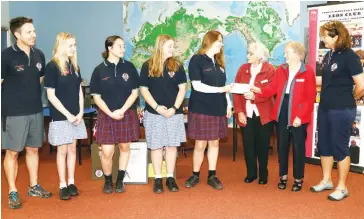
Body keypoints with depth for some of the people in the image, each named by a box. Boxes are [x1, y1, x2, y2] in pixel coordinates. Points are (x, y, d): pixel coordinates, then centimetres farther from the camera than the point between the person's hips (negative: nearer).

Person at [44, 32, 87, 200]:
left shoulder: (74, 66, 8)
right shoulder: (52, 66, -11)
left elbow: (79, 91, 10)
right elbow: (51, 95, -13)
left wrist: (80, 112, -2)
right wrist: (68, 114, -15)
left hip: (76, 116, 6)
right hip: (60, 117, -5)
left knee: (72, 149, 11)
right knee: (62, 150, 3)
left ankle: (71, 183, 21)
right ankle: (62, 185, 13)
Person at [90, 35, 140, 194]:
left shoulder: (129, 67, 0)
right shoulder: (99, 70, -3)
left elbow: (134, 92, -1)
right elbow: (96, 97, -2)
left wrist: (122, 110, -12)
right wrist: (110, 113, -13)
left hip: (127, 114, 2)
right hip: (106, 115, -1)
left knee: (124, 147, 9)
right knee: (107, 152, -4)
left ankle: (120, 180, 25)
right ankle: (108, 180, 20)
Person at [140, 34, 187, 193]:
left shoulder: (177, 66, 4)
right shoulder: (147, 66, -1)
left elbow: (182, 88, 2)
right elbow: (144, 89, -2)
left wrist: (174, 108, -10)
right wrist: (157, 107, -12)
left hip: (174, 113, 2)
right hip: (154, 113, -1)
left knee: (172, 145, 5)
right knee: (156, 146, 3)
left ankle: (170, 178, 16)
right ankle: (158, 179, 12)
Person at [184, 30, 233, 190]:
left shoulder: (219, 62, 14)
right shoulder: (197, 60, -7)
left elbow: (224, 86, 16)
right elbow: (197, 86, -16)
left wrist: (228, 105, 8)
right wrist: (220, 89, -18)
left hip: (218, 109, 6)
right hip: (201, 109, -6)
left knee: (214, 142, 9)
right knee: (200, 144, 0)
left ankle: (212, 176, 18)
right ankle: (195, 175, 16)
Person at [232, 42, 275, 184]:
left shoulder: (270, 70, -4)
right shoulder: (243, 69, 5)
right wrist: (239, 111, -7)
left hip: (263, 115, -2)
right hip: (246, 114, 3)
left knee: (262, 145, 8)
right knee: (248, 145, 6)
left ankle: (263, 174, 23)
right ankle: (251, 173, 22)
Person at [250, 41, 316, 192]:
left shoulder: (308, 72, -7)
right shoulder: (280, 70, 7)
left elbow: (310, 97, -10)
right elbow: (273, 89, 3)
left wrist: (300, 116, -16)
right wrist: (259, 90, -16)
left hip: (298, 117, -4)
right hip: (281, 113, 5)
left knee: (298, 147, 6)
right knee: (282, 146, 12)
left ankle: (298, 179, 19)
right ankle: (283, 176, 26)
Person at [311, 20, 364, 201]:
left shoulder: (349, 56, -15)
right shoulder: (329, 55, 8)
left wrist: (349, 99, -2)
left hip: (342, 110, -8)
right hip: (325, 108, 8)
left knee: (340, 147, 3)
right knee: (324, 146, 15)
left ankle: (342, 187, 18)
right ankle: (326, 181, 31)